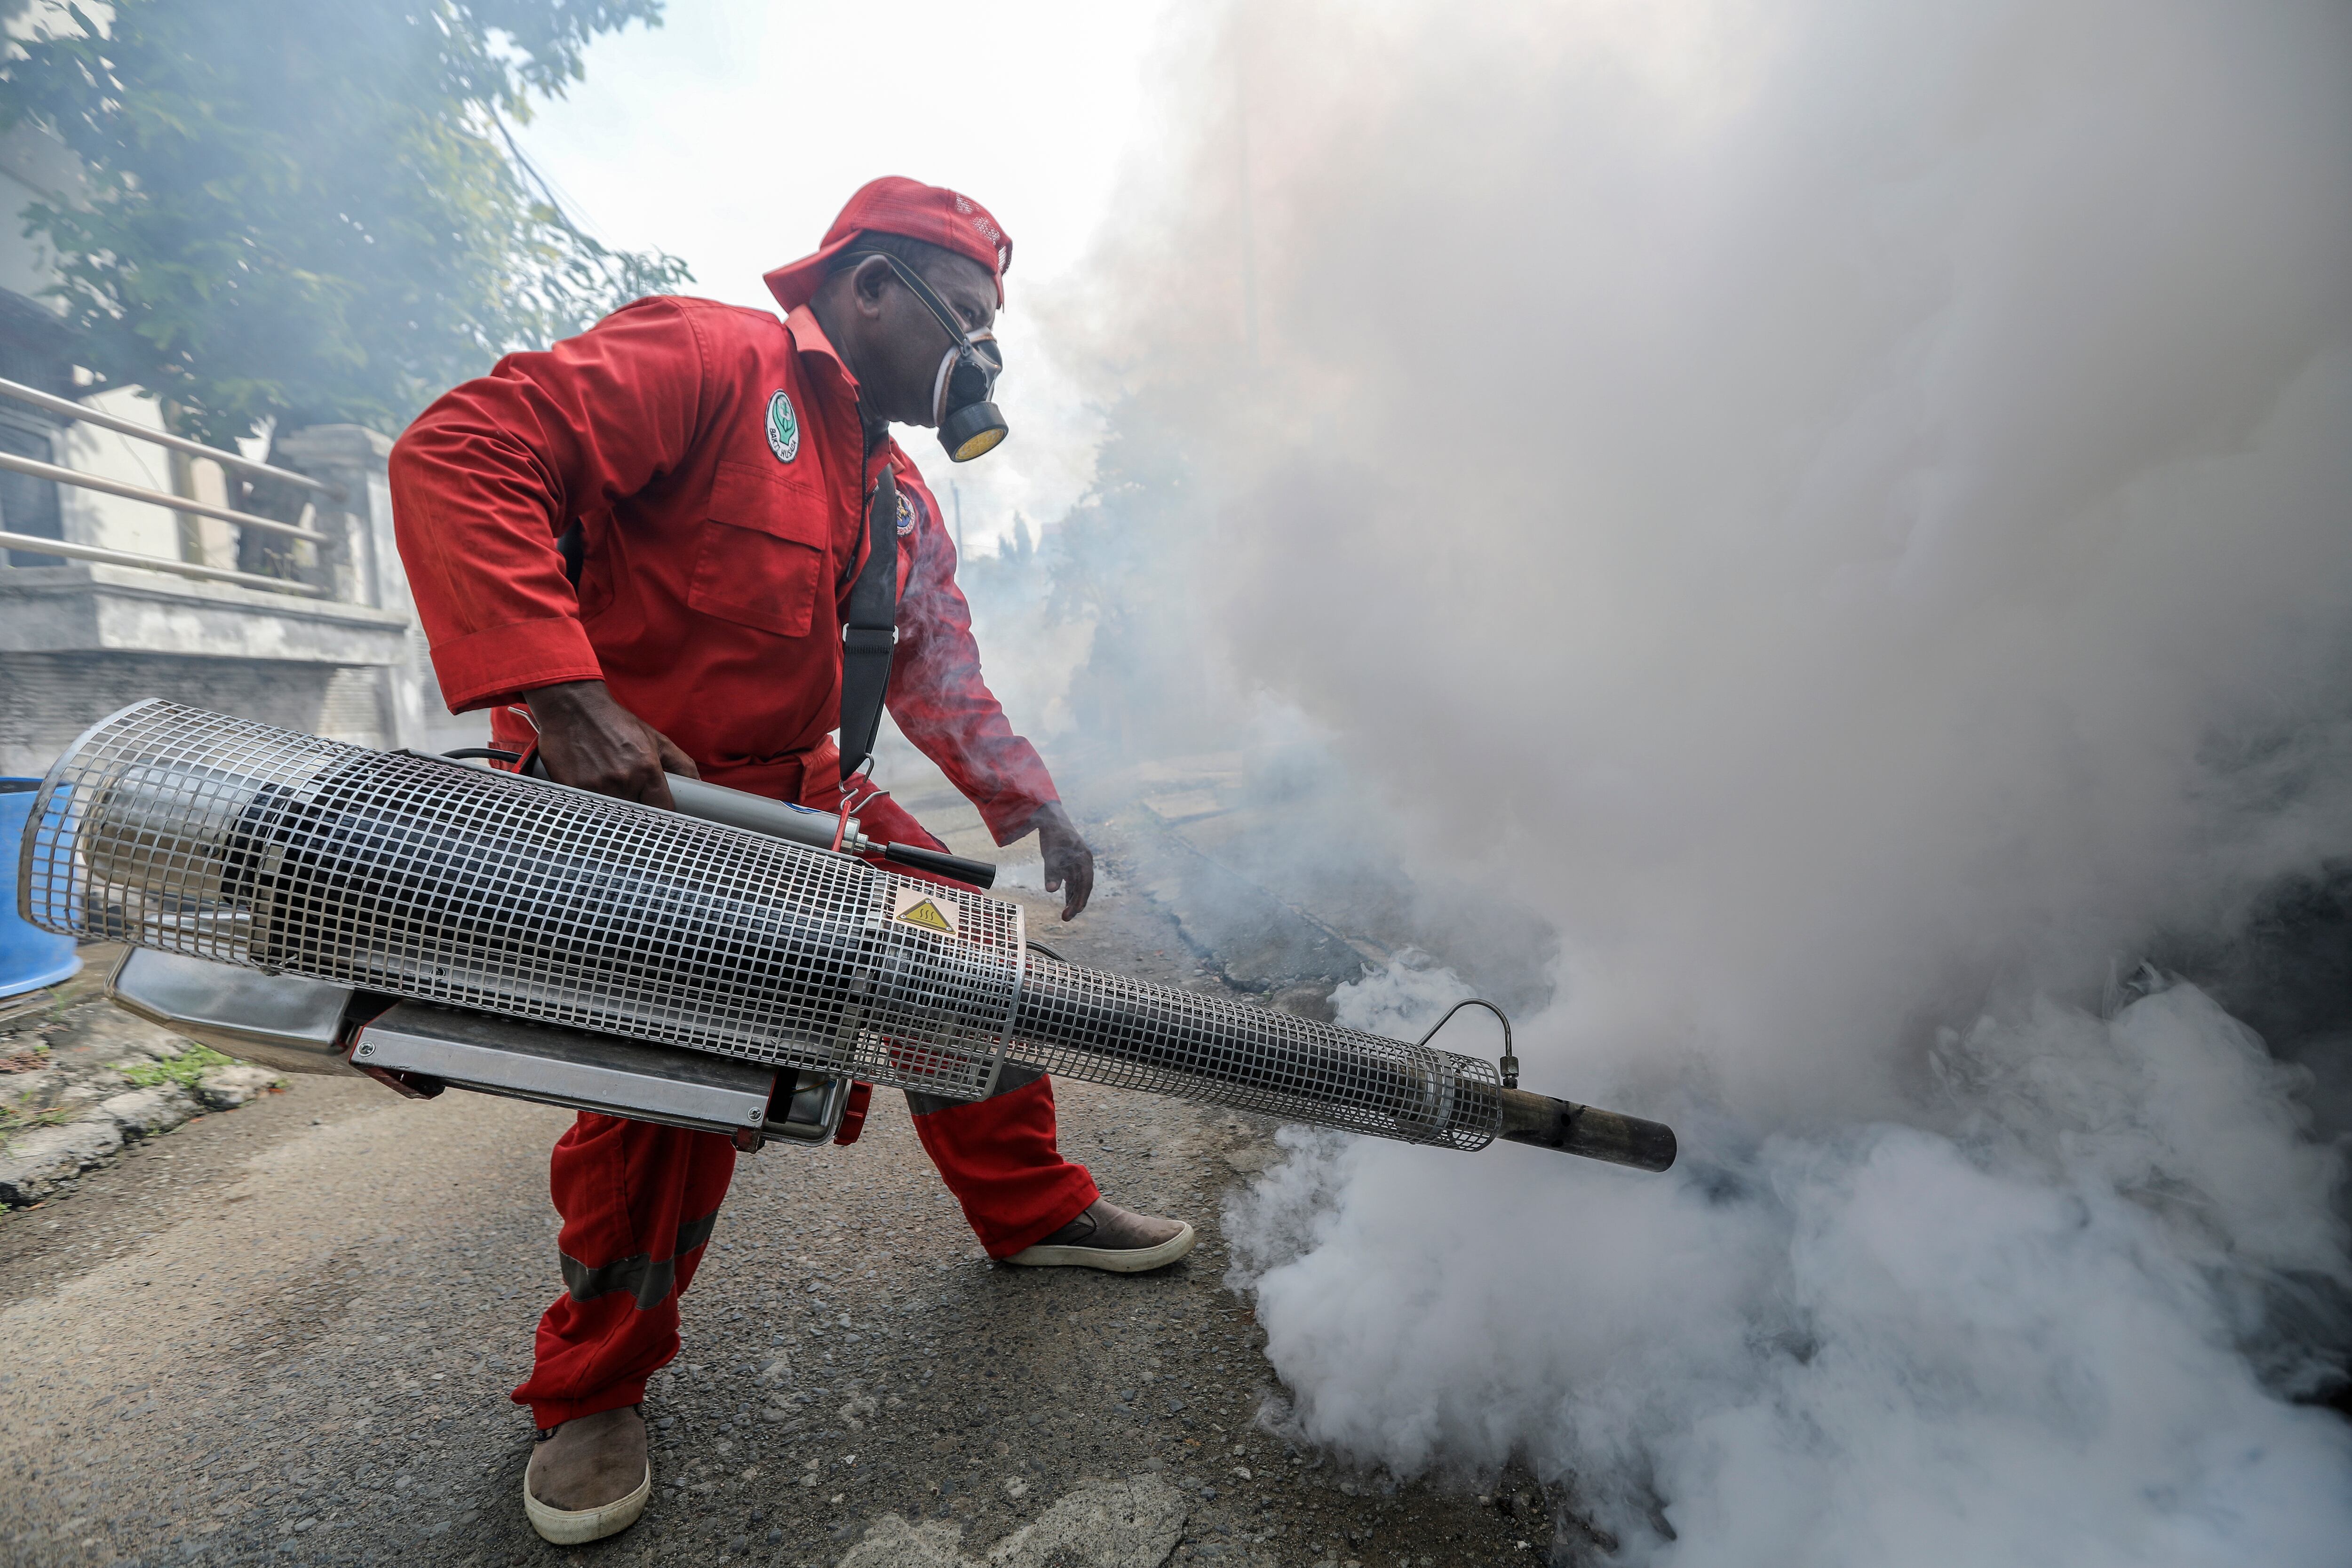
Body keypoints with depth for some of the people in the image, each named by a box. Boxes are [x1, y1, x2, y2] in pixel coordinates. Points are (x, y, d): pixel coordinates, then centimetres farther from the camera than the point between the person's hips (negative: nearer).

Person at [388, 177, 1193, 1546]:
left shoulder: (900, 498, 13)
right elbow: (461, 456, -21)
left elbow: (942, 672, 15)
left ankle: (1031, 1203, 24)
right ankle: (595, 1390, 11)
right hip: (612, 792, -7)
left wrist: (1030, 803, 5)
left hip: (791, 788, 8)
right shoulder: (709, 357, -12)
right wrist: (564, 698, -32)